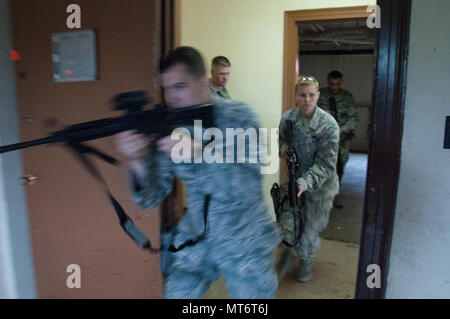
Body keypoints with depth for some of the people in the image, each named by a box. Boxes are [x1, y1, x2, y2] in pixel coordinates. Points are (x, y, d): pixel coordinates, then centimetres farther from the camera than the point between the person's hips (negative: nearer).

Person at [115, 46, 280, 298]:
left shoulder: (239, 117, -13)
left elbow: (248, 185, -25)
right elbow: (151, 199, -9)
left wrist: (196, 152, -38)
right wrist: (137, 160, -29)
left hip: (246, 248, -2)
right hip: (194, 243, 2)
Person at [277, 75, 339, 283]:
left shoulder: (329, 125, -20)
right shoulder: (288, 118, -8)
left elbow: (325, 165, -21)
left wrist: (305, 183, -34)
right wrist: (284, 149, -14)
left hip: (320, 184, -2)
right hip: (295, 178, 3)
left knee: (311, 228, 9)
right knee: (288, 221, 1)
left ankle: (306, 261, 40)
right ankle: (289, 254, 34)